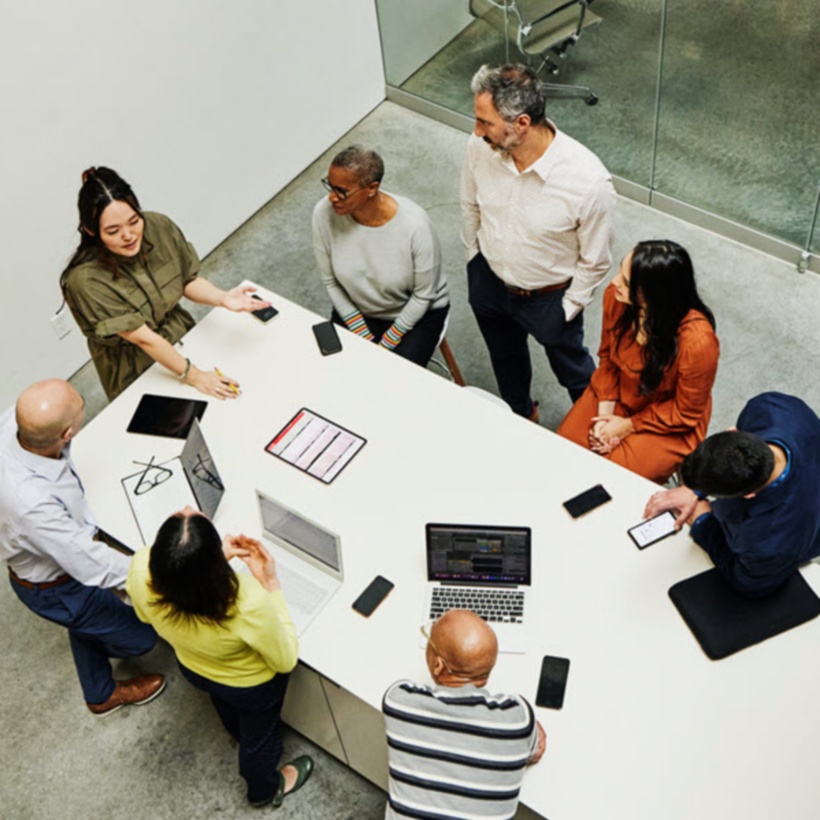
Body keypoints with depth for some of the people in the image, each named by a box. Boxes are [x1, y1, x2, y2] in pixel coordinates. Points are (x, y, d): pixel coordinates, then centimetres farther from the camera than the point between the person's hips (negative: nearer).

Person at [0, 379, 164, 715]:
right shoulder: (32, 503, -48)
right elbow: (95, 568, -40)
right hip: (55, 589, -7)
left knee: (85, 625, 33)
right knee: (140, 636, 17)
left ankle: (101, 696, 61)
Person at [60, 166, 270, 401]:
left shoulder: (158, 227, -14)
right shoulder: (85, 279, -28)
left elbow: (188, 280, -1)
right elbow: (142, 338, -27)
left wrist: (222, 297, -20)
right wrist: (193, 376, -25)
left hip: (181, 332, 5)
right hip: (135, 371, -4)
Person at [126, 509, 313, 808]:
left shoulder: (141, 571, -37)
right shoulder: (249, 604, -47)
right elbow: (285, 660, -25)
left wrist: (212, 557, -16)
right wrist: (270, 583, -27)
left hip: (193, 668, 4)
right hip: (252, 683, -4)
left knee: (231, 717, 40)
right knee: (259, 734, 32)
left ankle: (244, 740, 74)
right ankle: (264, 790, 63)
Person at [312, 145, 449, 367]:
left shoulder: (415, 225, -31)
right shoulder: (324, 213, -23)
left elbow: (423, 295, -16)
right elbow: (330, 281, -8)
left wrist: (386, 345, -13)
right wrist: (364, 336, -9)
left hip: (418, 313, -2)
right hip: (356, 310, 3)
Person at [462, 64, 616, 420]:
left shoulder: (589, 181, -37)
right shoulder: (480, 147, -24)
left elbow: (594, 262, -19)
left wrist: (567, 308, -9)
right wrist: (475, 259, 9)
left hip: (549, 297, -4)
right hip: (488, 281, 4)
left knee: (570, 367, 25)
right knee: (505, 357, 31)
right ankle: (520, 414, 63)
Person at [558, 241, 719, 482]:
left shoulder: (697, 342, -36)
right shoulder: (615, 297, -22)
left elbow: (685, 414, -18)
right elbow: (607, 357, -2)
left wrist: (628, 427, -13)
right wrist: (604, 412, -11)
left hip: (668, 424, -4)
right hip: (617, 396, 5)